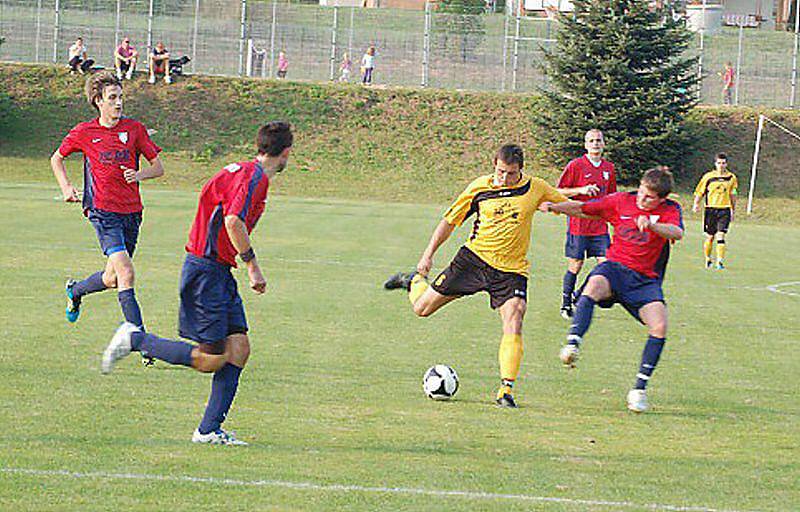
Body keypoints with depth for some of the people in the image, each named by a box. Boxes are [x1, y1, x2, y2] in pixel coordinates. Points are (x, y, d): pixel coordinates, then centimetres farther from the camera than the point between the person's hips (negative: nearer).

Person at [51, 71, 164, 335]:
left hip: (131, 211, 4)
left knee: (112, 278, 12)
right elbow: (56, 158, 18)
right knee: (126, 273, -18)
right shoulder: (83, 132, 1)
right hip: (103, 211, -4)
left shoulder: (135, 128, 4)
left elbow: (158, 167, 8)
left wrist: (139, 175, -13)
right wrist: (66, 188, 4)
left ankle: (75, 291, 43)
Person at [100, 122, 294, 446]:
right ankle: (135, 340, 4)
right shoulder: (254, 177, -16)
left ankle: (209, 430, 5)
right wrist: (252, 265, -21)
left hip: (219, 272, 10)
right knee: (212, 359, -7)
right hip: (205, 270, -10)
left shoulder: (243, 171, 12)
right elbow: (233, 220, -29)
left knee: (239, 348, 4)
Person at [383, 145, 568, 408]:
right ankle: (413, 281, 40)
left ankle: (506, 390, -14)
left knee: (513, 327, -20)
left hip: (511, 270, -1)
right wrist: (428, 255, 3)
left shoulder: (536, 188, -4)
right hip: (474, 257, 1)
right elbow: (450, 220, 6)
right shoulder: (479, 187, -4)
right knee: (422, 308, 5)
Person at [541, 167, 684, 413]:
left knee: (659, 326, -22)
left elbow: (677, 233, -22)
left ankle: (639, 388, -8)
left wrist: (650, 224, -41)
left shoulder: (670, 210, 0)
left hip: (646, 280, 0)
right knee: (594, 286, -36)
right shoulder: (622, 201, 6)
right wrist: (554, 207, -6)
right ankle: (573, 344, -49)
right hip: (615, 267, 0)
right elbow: (581, 209, 11)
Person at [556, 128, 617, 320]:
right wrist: (581, 190, -16)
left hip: (600, 225, 5)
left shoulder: (609, 168, 11)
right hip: (578, 223, -5)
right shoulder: (576, 165, -5)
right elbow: (559, 192, -4)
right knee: (575, 265, -2)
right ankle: (566, 303, 14)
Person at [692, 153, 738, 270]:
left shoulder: (731, 178, 6)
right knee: (710, 237, 6)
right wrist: (696, 204, -10)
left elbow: (733, 195, 17)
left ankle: (720, 261, -13)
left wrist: (733, 211, 20)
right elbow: (699, 192, 5)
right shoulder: (708, 177, 0)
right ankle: (708, 259, 26)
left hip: (725, 210, 0)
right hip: (710, 209, 0)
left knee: (721, 236, -11)